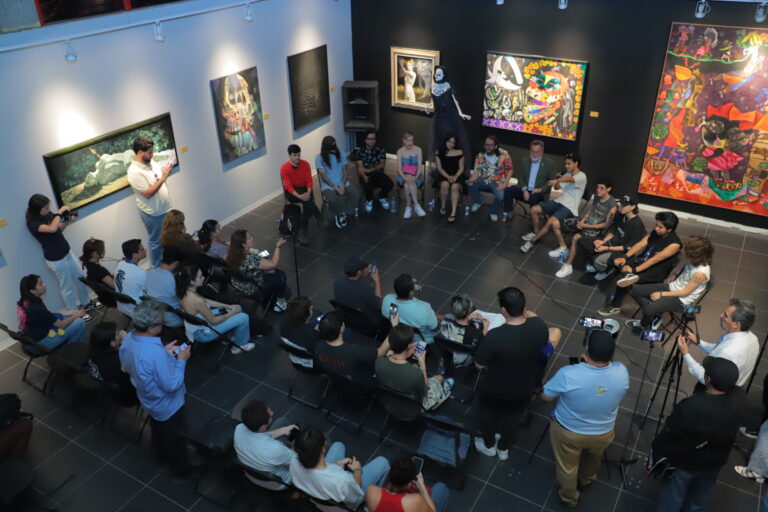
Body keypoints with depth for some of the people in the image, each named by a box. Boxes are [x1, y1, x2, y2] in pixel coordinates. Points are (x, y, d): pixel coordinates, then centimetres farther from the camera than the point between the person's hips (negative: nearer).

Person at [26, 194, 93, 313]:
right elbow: (52, 229, -40)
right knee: (67, 288, 6)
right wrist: (60, 212, -28)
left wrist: (67, 220, -7)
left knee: (80, 278, 19)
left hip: (67, 252, 7)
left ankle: (85, 303, 39)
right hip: (56, 259, -7)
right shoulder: (32, 223, -22)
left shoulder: (47, 214, -2)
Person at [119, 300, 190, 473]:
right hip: (167, 405, -7)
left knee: (157, 430, 34)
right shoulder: (156, 353, -44)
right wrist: (181, 360, -20)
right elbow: (172, 385, -32)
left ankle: (161, 455, 60)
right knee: (175, 437, 22)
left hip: (149, 400, 7)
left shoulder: (128, 339, -18)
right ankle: (181, 465, 46)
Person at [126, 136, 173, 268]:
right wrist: (163, 178, -28)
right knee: (156, 242, 9)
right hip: (153, 213, -8)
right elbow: (147, 193, -27)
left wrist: (167, 169, -10)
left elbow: (160, 172, 13)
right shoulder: (134, 172, -26)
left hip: (164, 208, 8)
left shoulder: (150, 162, -2)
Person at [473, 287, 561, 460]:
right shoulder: (539, 326, -26)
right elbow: (544, 341, 1)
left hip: (495, 390, -3)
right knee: (512, 418, 32)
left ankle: (489, 445, 55)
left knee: (488, 414, 30)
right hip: (525, 388, 4)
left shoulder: (494, 336, -39)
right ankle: (504, 448, 56)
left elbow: (479, 365, -21)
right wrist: (529, 314, 10)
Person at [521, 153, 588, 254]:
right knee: (534, 209, -3)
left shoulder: (582, 176, -12)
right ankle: (537, 233, 15)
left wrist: (556, 180, -53)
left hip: (569, 208, -8)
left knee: (551, 221, -31)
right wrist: (557, 180, -1)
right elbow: (556, 188, 21)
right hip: (559, 201, 8)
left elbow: (569, 179, -33)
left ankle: (533, 240, -14)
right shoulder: (566, 175, 13)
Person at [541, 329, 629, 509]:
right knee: (592, 460, 37)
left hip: (568, 432, -3)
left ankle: (570, 499, 53)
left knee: (567, 468, 28)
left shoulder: (567, 374, -36)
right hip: (603, 433, 3)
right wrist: (592, 363, -4)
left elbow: (545, 396, -16)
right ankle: (585, 481, 65)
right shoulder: (622, 372, -26)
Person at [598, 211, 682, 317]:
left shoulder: (674, 244, -22)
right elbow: (640, 245, -1)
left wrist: (634, 270, -26)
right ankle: (628, 274, -32)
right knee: (616, 257, -10)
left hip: (654, 273, -8)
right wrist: (625, 257, -14)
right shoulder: (655, 232, 1)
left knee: (618, 279, -26)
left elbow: (655, 260, -25)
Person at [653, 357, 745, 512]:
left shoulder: (690, 407, -41)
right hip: (715, 460, 5)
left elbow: (669, 435, -25)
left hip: (684, 462, -5)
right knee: (702, 495, 33)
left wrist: (657, 456, -9)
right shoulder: (739, 397, -27)